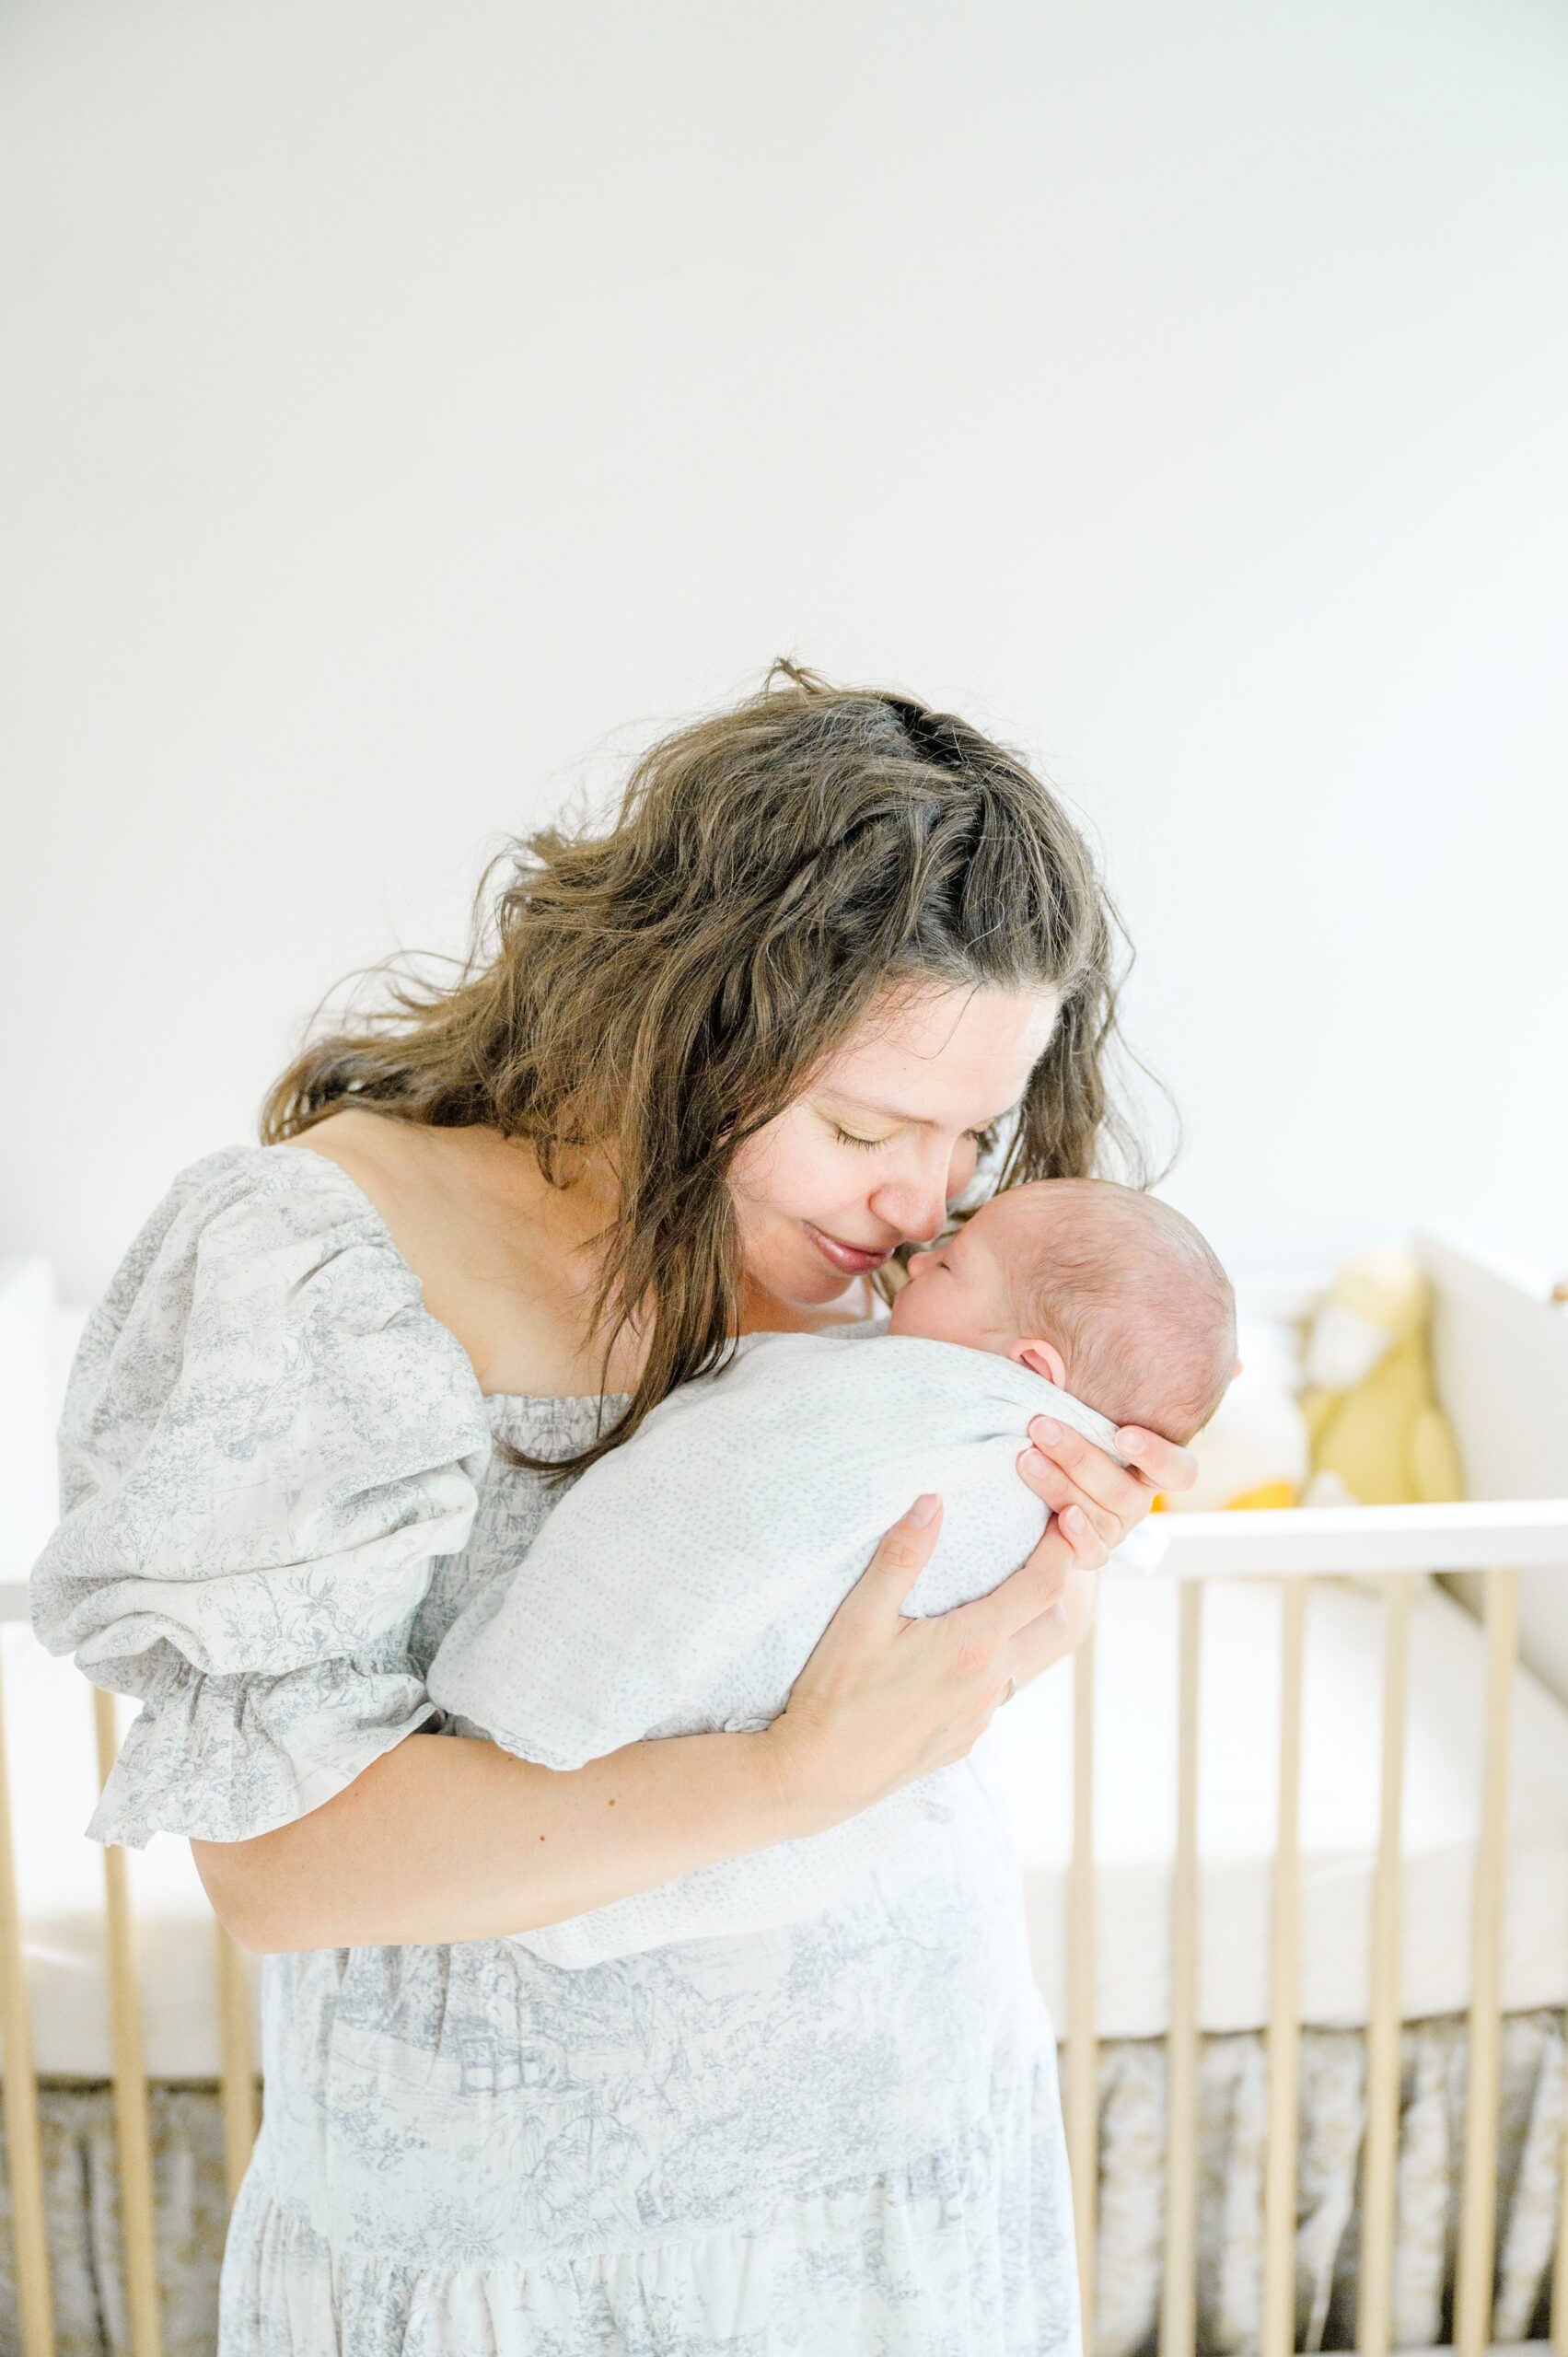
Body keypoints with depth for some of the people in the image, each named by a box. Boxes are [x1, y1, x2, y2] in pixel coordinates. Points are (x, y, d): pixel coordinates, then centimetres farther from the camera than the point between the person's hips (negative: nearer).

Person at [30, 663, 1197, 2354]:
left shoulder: (860, 1238, -6)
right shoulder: (306, 1261, -23)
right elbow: (277, 1854, -26)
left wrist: (1042, 1565, -17)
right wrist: (798, 1777, -33)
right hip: (511, 2218, -4)